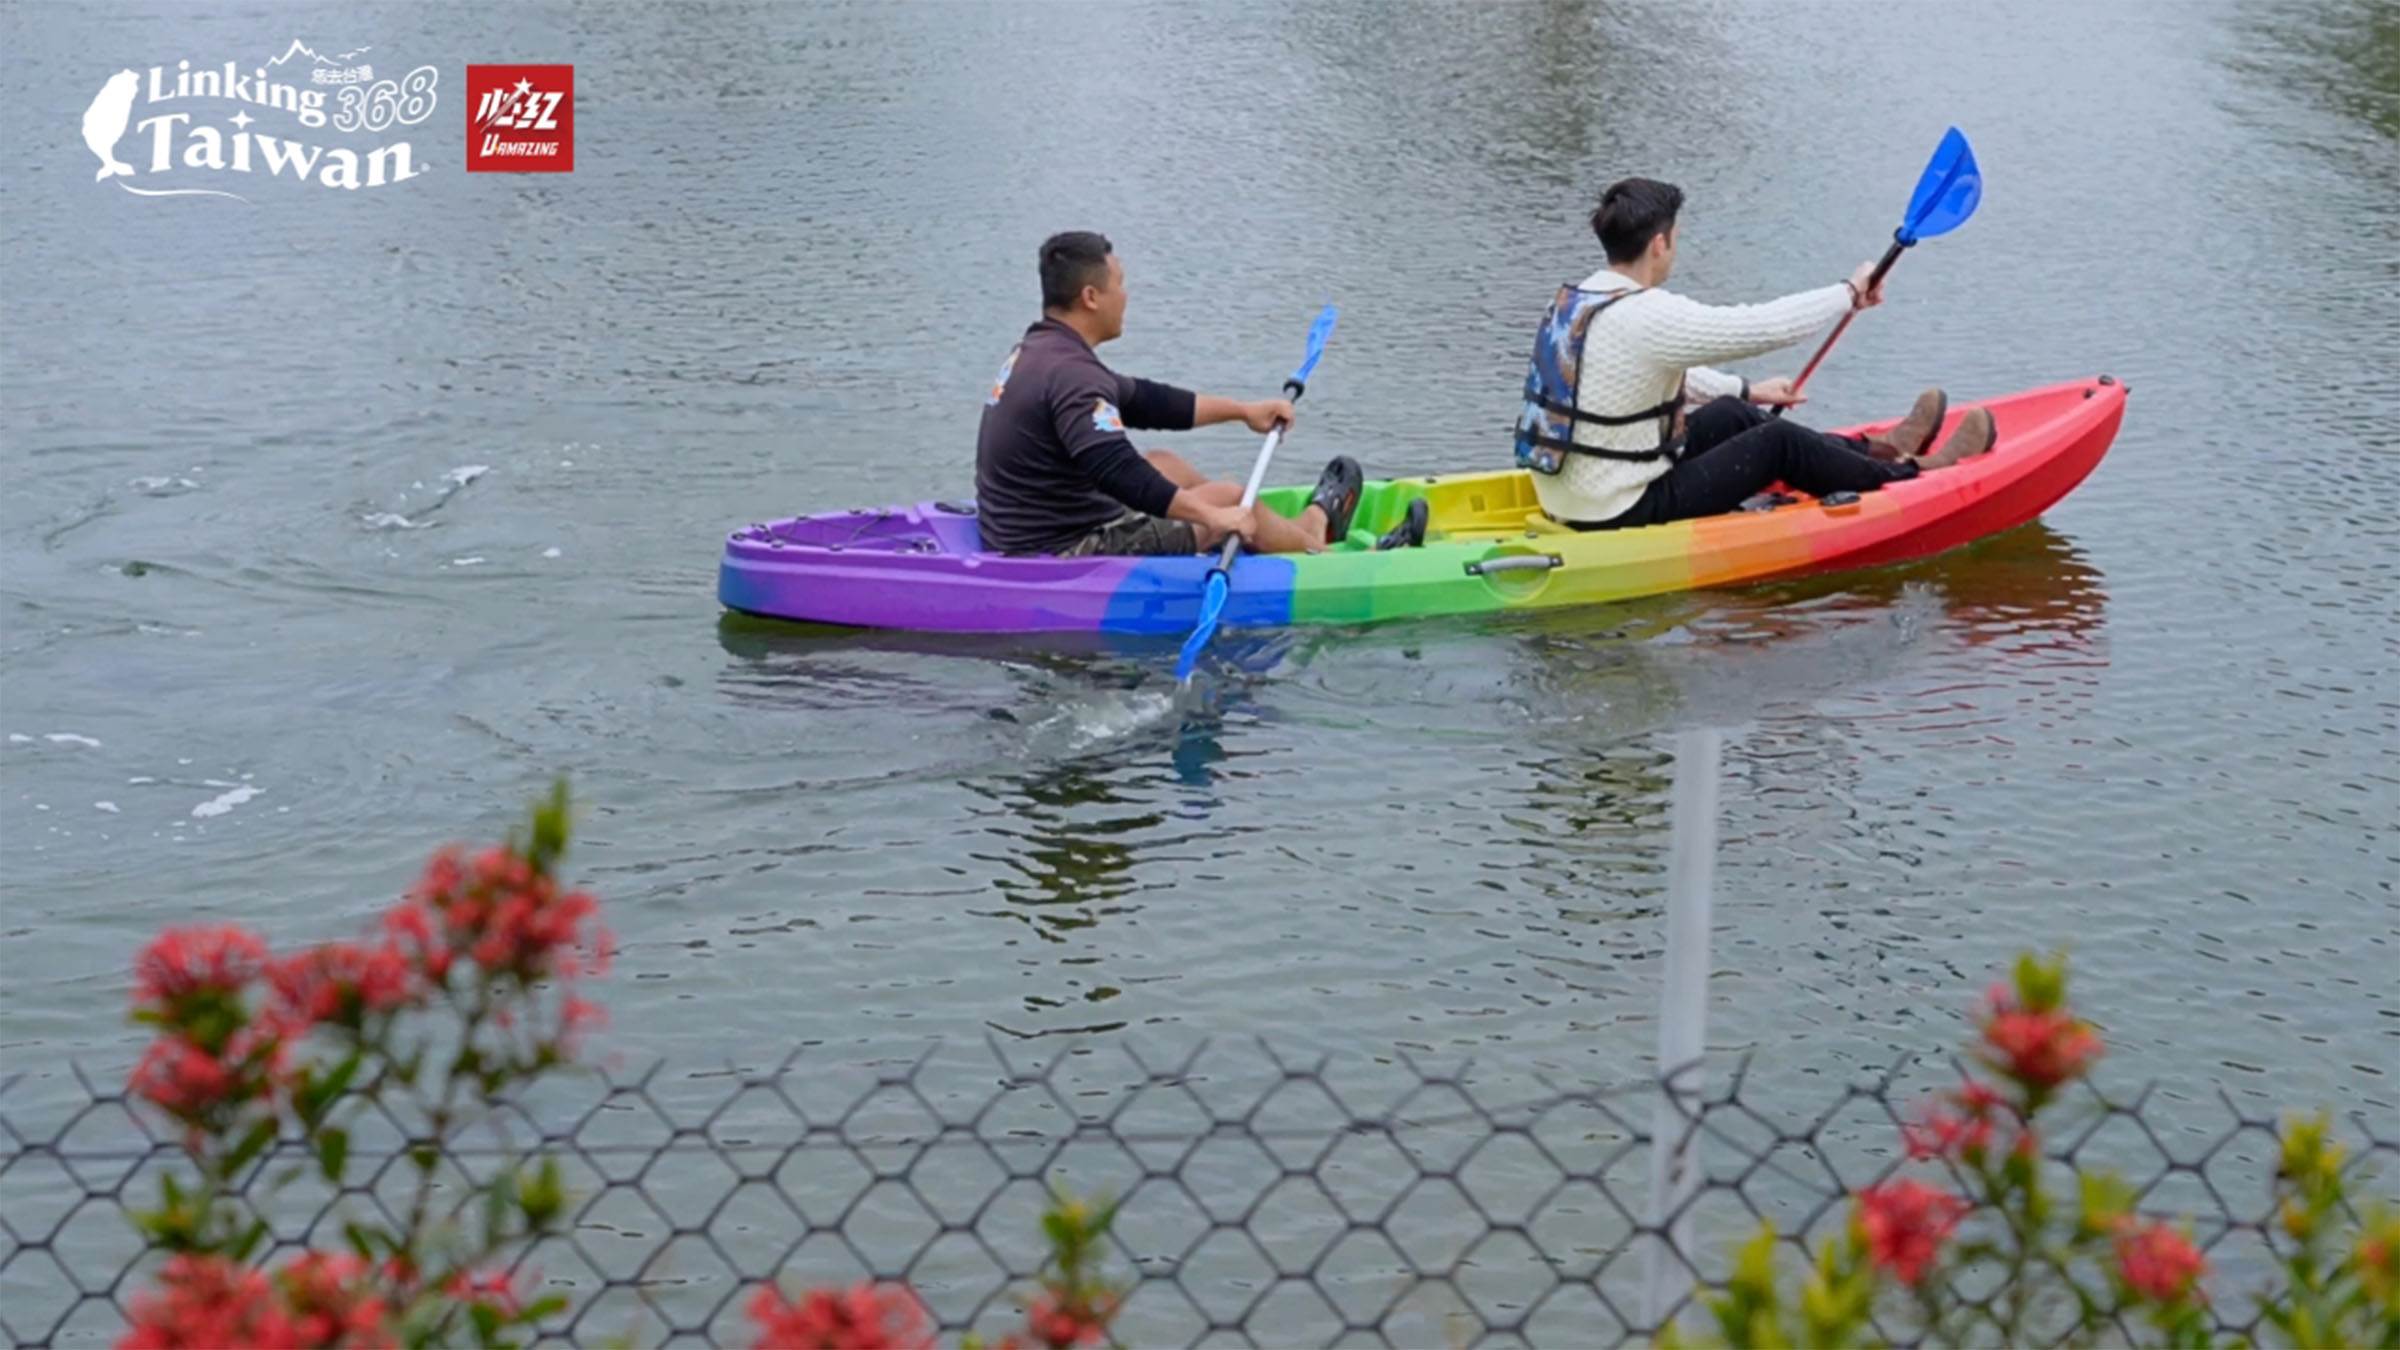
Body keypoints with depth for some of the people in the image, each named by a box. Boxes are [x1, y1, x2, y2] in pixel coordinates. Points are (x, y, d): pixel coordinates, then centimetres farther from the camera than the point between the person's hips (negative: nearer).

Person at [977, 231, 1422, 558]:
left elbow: (1141, 401, 19)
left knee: (1165, 466, 25)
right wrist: (1213, 515, -26)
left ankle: (1299, 530, 42)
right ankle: (1314, 537, 35)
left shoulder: (1036, 350, 10)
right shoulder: (1070, 374, -25)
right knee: (1230, 499, 4)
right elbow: (1117, 472, -33)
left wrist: (1242, 410, 23)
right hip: (1063, 556, -10)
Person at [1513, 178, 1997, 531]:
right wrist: (1850, 292, -3)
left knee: (1732, 415, 20)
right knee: (1778, 442, 3)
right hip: (1625, 515, -9)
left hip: (1567, 498, 9)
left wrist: (1745, 391, 34)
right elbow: (1767, 325, -20)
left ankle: (1875, 451, 36)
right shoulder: (1648, 317, -24)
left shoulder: (1572, 302, 7)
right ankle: (1912, 475, 22)